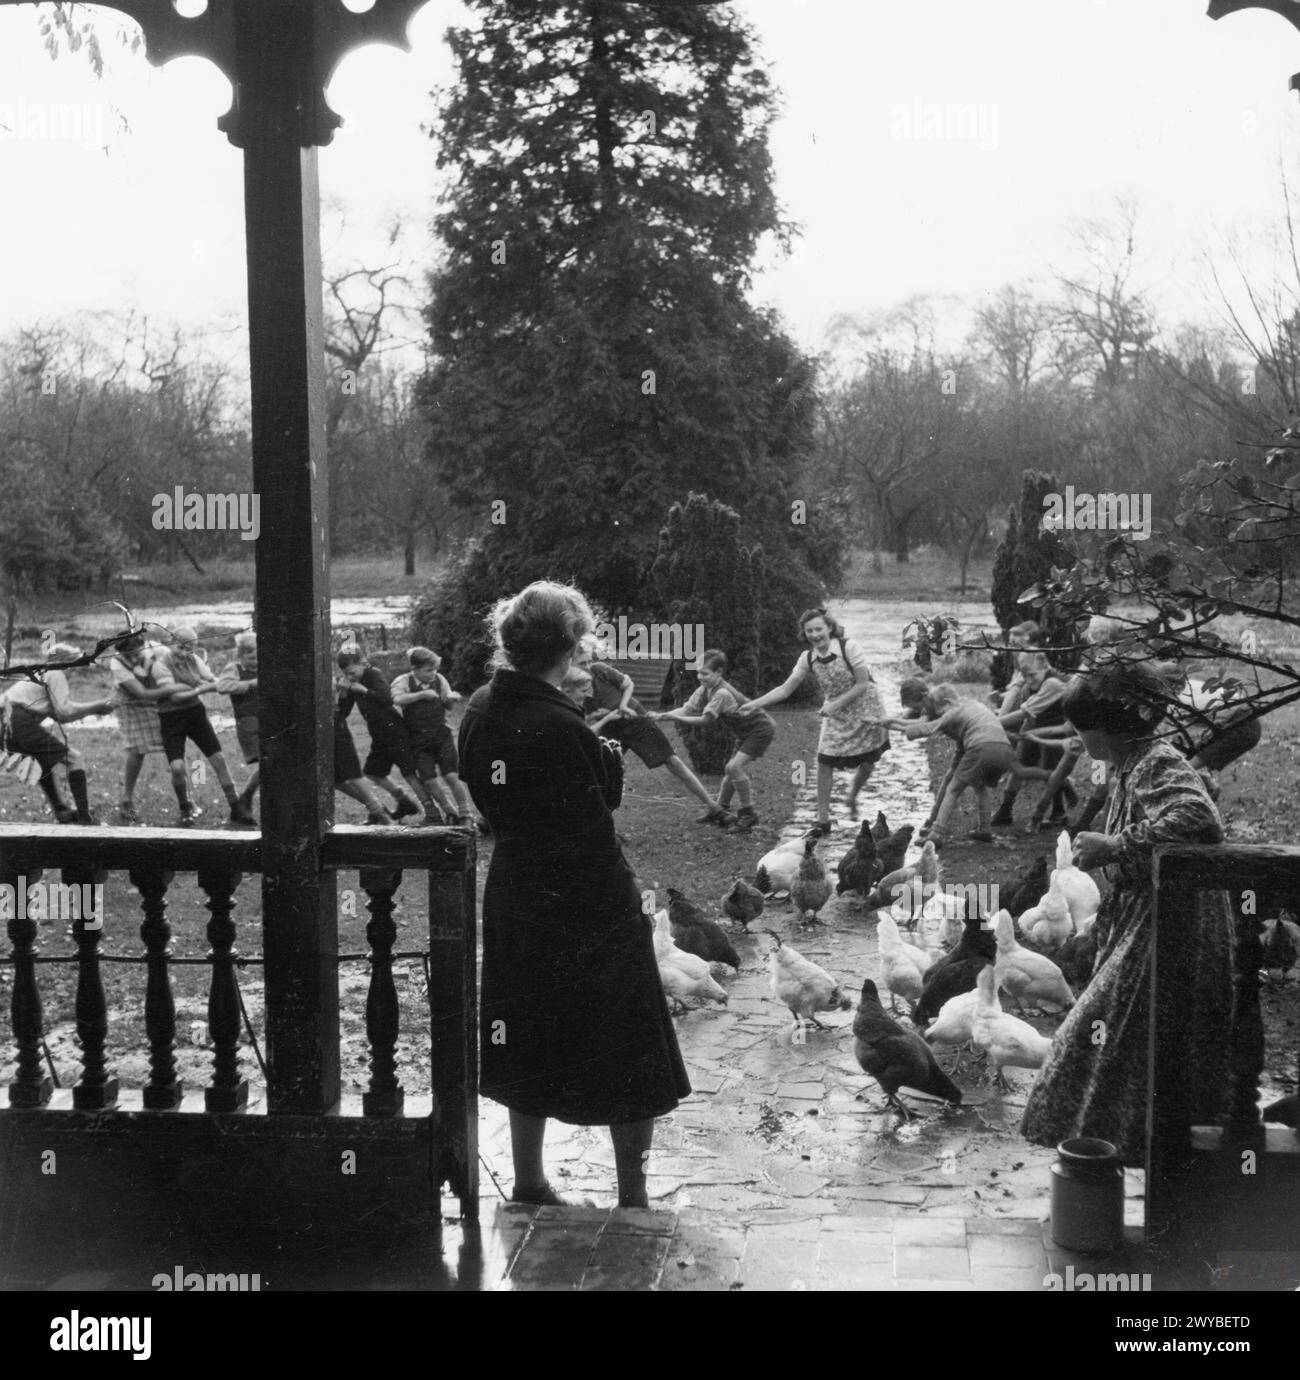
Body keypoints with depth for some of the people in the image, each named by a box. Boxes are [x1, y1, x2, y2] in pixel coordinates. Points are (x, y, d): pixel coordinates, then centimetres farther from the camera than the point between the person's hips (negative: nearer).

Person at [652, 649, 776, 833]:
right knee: (731, 769, 12)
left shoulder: (722, 693, -28)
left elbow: (705, 719, -27)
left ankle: (748, 814, -11)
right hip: (745, 732, 10)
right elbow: (687, 709, -7)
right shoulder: (705, 690, -2)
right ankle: (720, 809, 26)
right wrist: (660, 715, -19)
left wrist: (674, 717, -28)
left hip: (761, 728, -10)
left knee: (734, 766, -21)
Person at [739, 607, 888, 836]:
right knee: (824, 762, -8)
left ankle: (852, 797, 36)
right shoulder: (808, 658, -9)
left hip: (863, 709, -3)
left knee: (868, 761, 4)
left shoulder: (849, 647, -22)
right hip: (835, 714, 3)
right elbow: (785, 689, -8)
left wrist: (836, 704, -24)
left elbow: (863, 684, -19)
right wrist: (755, 704, -20)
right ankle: (823, 820, 0)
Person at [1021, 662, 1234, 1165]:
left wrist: (1115, 846, -31)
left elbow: (1199, 823, -37)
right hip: (1137, 925, 10)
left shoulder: (1159, 766, -19)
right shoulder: (1133, 767, 12)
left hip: (1168, 930, -10)